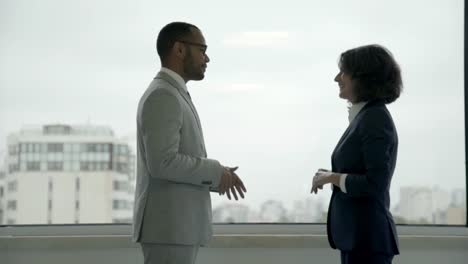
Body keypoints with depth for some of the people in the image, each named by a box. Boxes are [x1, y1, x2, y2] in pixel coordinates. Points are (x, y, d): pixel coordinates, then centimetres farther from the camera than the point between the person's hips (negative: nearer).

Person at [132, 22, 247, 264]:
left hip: (177, 225, 10)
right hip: (168, 227, -10)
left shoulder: (173, 95, 19)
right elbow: (162, 163, -24)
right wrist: (215, 171, -11)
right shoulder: (162, 96, -14)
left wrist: (217, 176, 10)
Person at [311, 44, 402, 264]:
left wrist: (332, 177, -10)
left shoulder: (375, 120, -15)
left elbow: (375, 184, -21)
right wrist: (331, 176, 6)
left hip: (367, 237, -10)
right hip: (355, 235, 10)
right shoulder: (365, 116, 14)